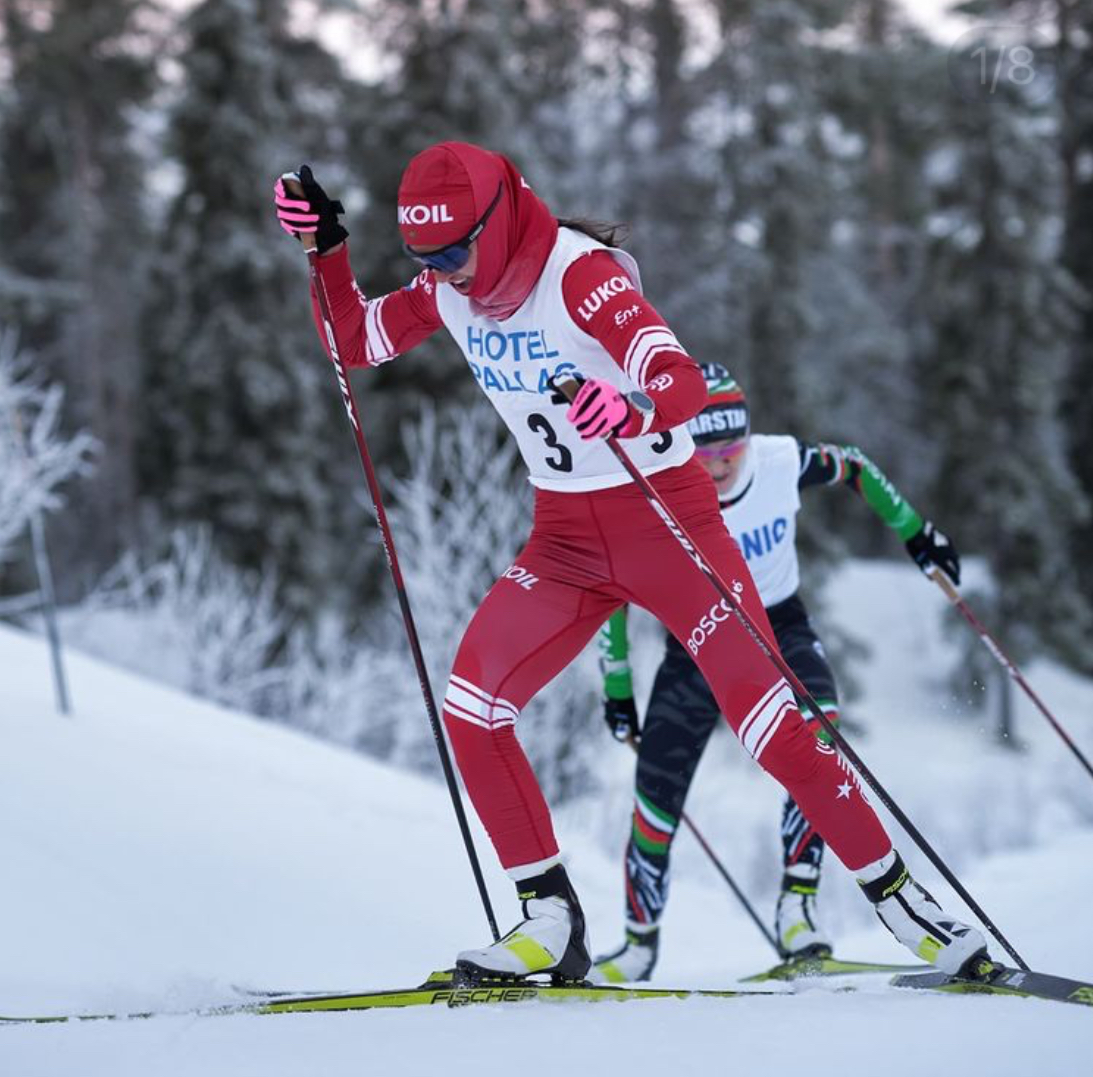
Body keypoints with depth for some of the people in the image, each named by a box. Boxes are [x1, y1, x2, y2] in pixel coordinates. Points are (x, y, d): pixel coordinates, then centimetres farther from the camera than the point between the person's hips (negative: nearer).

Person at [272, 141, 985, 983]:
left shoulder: (578, 274, -23)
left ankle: (899, 897, 4)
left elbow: (686, 383, -35)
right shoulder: (448, 291, -2)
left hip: (668, 520, -6)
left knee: (768, 719, -10)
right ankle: (552, 922, -1)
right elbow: (354, 341, 13)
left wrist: (632, 410, -57)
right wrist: (325, 249, -4)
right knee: (470, 705, -10)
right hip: (567, 539, 6)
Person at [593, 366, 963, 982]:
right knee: (657, 792, -7)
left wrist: (916, 533, 8)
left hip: (780, 631, 1)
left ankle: (798, 906, -21)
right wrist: (618, 690, -2)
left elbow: (853, 467, 3)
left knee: (820, 744, -27)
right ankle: (641, 941, 15)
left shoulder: (782, 463, -20)